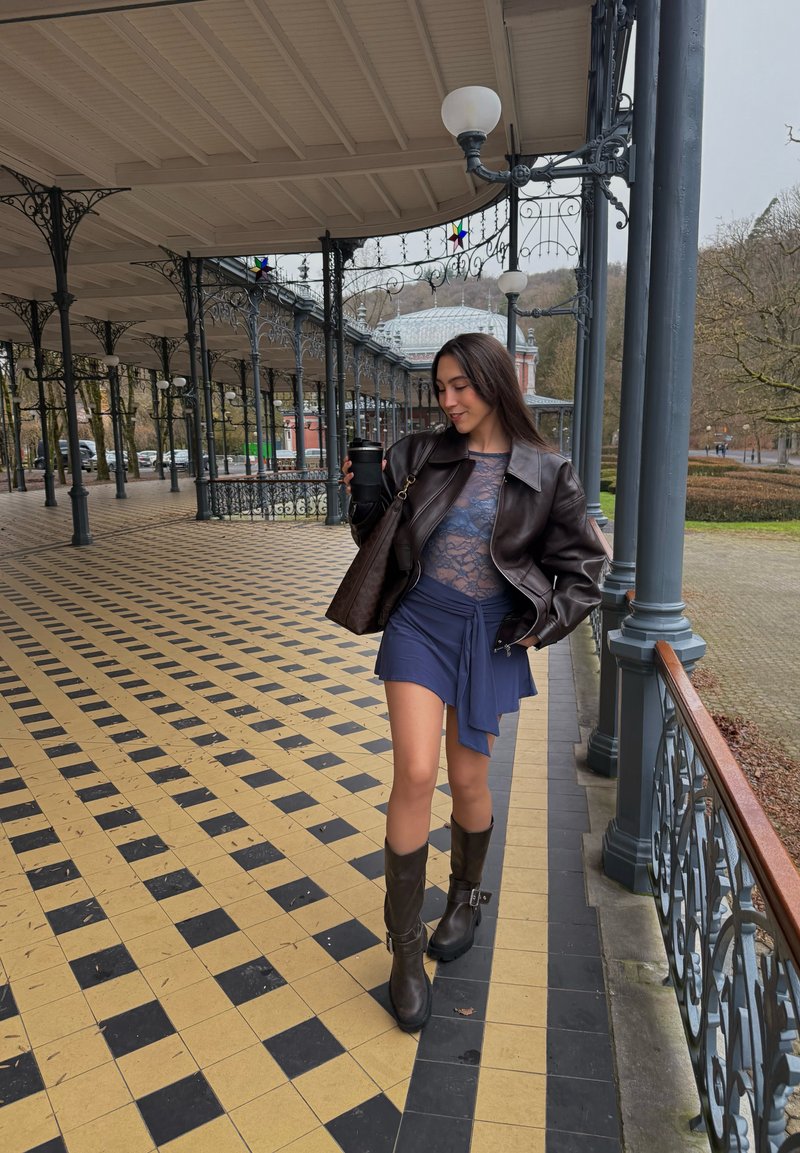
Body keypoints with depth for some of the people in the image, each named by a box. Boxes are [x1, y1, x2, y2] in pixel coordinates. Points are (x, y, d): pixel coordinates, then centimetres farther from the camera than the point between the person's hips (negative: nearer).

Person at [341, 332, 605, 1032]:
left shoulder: (546, 475, -2)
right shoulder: (421, 455, 2)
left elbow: (584, 569, 4)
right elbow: (381, 538, 10)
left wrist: (540, 629, -2)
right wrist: (364, 497, -7)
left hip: (490, 635, 0)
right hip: (420, 622, 1)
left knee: (468, 779, 10)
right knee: (415, 773, -8)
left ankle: (467, 898, 40)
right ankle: (406, 947, 10)